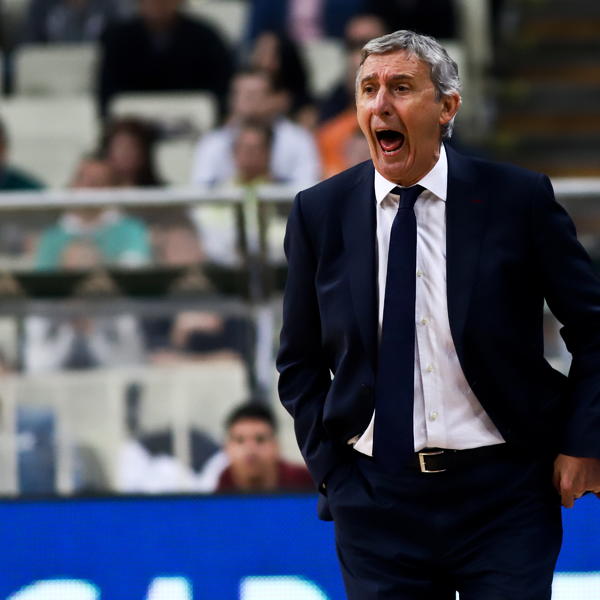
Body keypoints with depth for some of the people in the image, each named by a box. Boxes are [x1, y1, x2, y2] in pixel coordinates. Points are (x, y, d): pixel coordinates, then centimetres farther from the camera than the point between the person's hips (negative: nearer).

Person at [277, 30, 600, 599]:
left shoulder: (517, 199, -2)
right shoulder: (319, 213, 4)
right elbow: (300, 363, 12)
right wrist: (329, 468, 3)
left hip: (502, 494, -2)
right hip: (377, 503, 2)